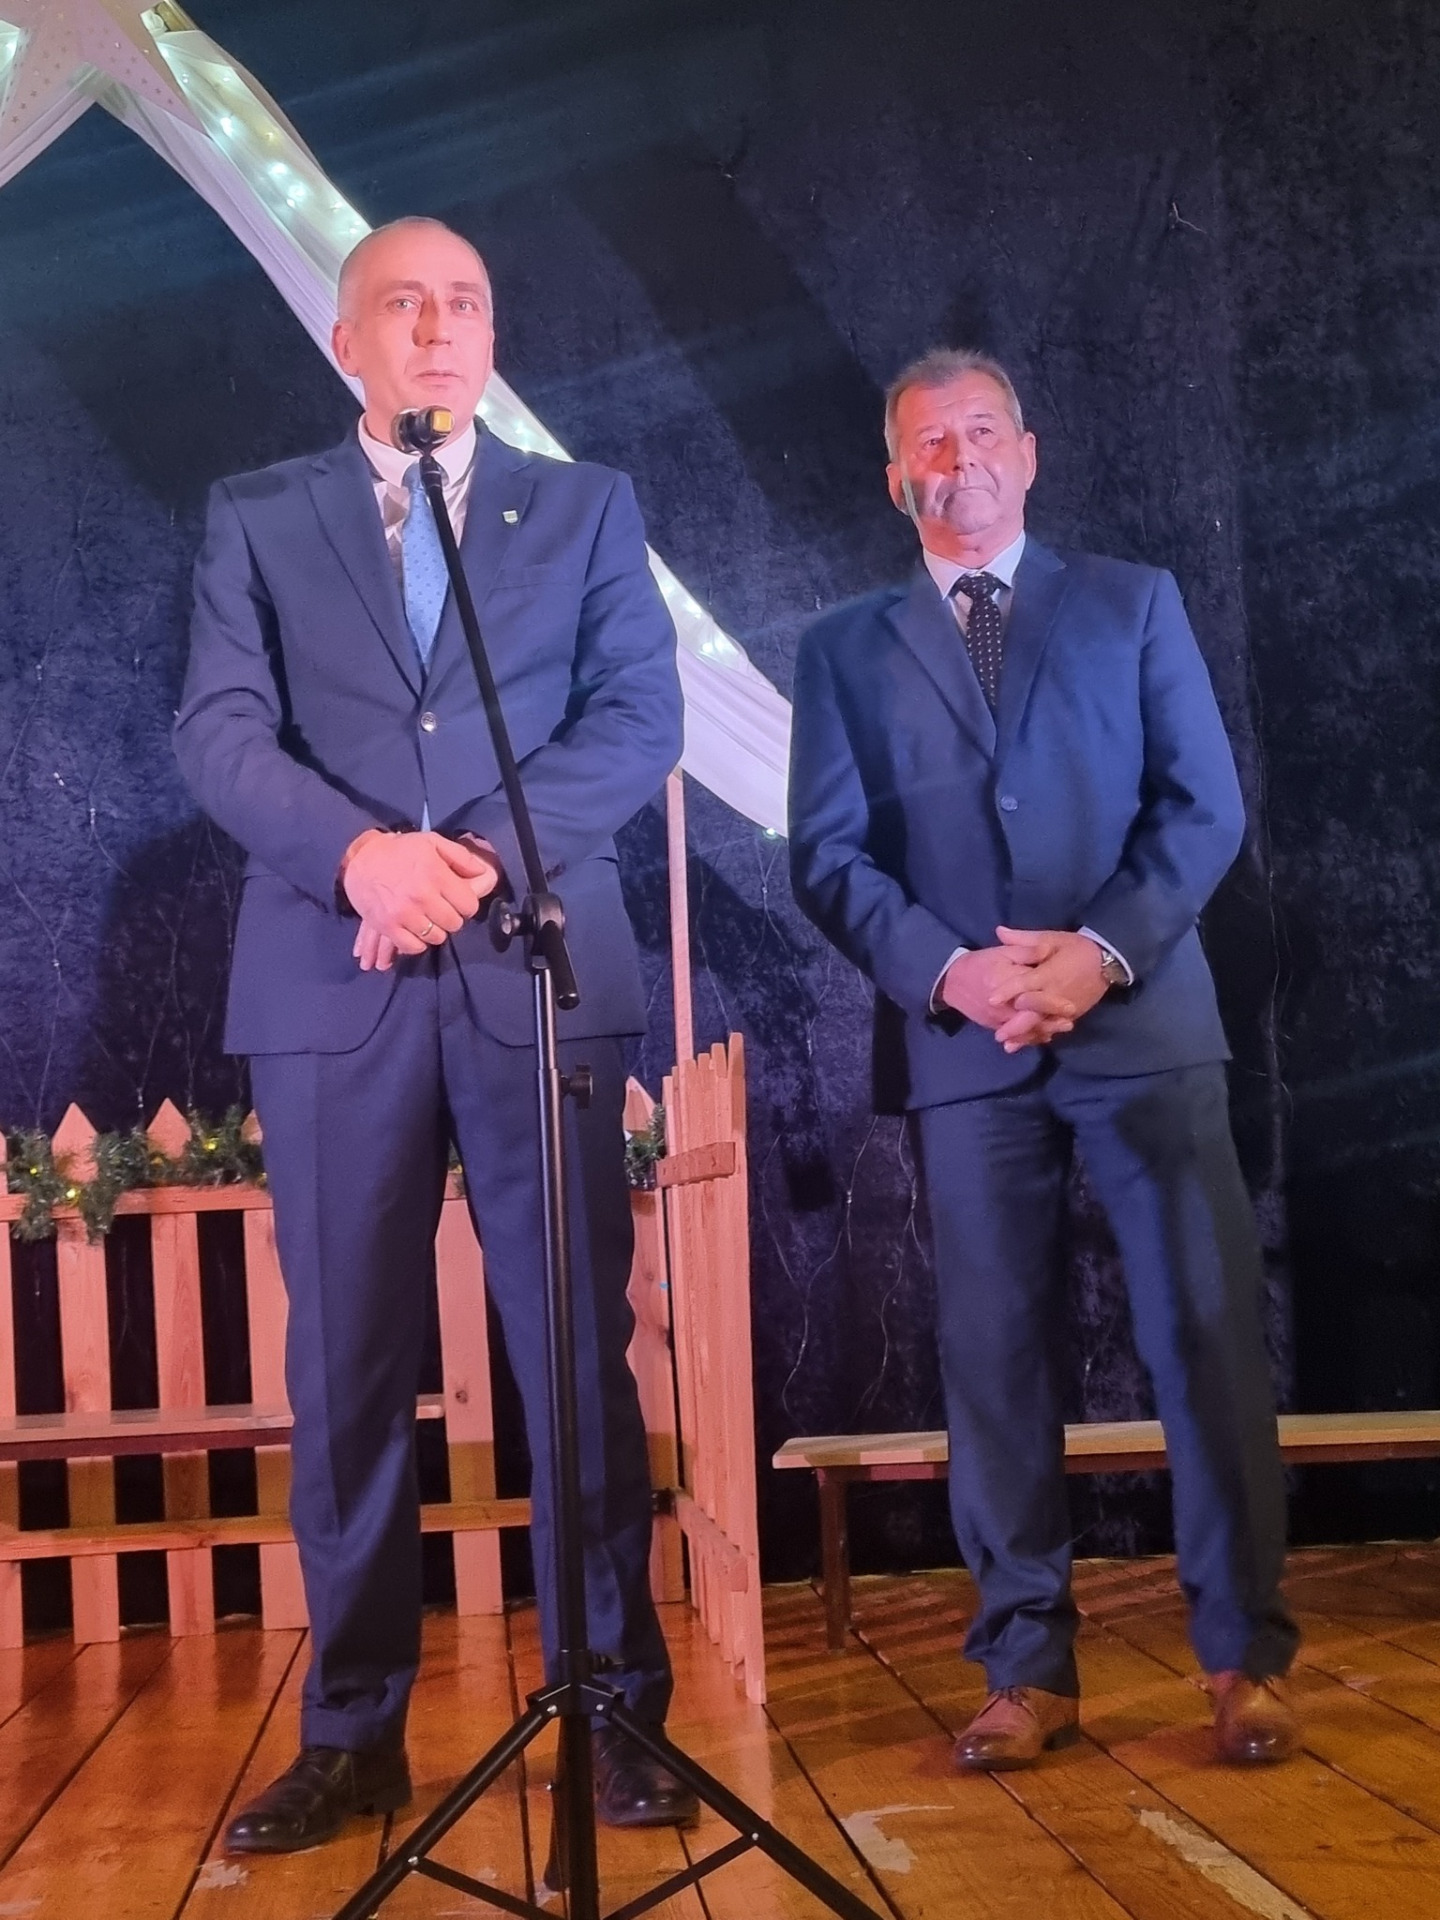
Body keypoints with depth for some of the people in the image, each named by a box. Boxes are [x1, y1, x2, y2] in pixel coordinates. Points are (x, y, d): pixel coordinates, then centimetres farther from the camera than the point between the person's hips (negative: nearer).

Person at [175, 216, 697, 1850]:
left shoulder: (587, 507, 14)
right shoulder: (256, 518, 14)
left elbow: (638, 719, 2)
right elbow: (220, 733, 1)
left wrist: (482, 858, -12)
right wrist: (359, 852, -17)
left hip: (540, 974, 0)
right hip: (331, 984, 1)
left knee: (579, 1351, 1)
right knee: (346, 1366, 4)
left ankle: (615, 1711, 13)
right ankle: (353, 1728, 15)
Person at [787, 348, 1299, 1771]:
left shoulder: (1133, 603, 13)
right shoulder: (846, 651, 13)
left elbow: (1205, 804, 4)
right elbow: (829, 857, 4)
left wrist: (1105, 949, -12)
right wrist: (948, 972, -13)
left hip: (1144, 1021, 0)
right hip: (962, 1043, 1)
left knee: (1209, 1335, -2)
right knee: (995, 1357, 3)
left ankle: (1245, 1656, 10)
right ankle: (1028, 1668, 12)